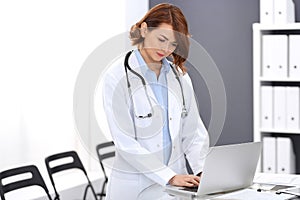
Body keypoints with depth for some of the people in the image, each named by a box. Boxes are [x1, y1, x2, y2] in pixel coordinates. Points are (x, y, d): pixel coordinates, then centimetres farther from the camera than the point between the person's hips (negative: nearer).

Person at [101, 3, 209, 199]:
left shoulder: (179, 74, 8)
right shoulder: (117, 76, -6)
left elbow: (194, 131, 10)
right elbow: (125, 142, -11)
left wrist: (202, 171, -5)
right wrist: (169, 176, -16)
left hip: (176, 181, 4)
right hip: (135, 184, -3)